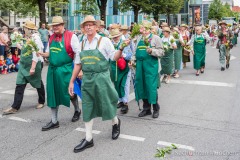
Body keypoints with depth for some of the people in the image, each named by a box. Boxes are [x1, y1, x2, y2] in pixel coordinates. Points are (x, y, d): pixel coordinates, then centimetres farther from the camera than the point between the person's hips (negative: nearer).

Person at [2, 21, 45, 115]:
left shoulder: (35, 38, -17)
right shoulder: (27, 37, 7)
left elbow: (36, 54, -22)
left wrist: (33, 68, -25)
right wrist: (21, 47, 13)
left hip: (34, 64, -7)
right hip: (24, 65, 7)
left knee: (38, 83, 12)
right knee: (19, 85, 1)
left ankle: (41, 102, 33)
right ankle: (15, 107, 2)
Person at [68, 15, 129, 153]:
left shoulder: (104, 41, -4)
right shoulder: (82, 44, 8)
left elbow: (114, 57, -3)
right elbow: (78, 64, 12)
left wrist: (121, 48, -22)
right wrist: (72, 81, 12)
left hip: (101, 77, -4)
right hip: (87, 79, 4)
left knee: (106, 104, 6)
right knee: (87, 108, 6)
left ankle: (116, 123, 39)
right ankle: (88, 139, 16)